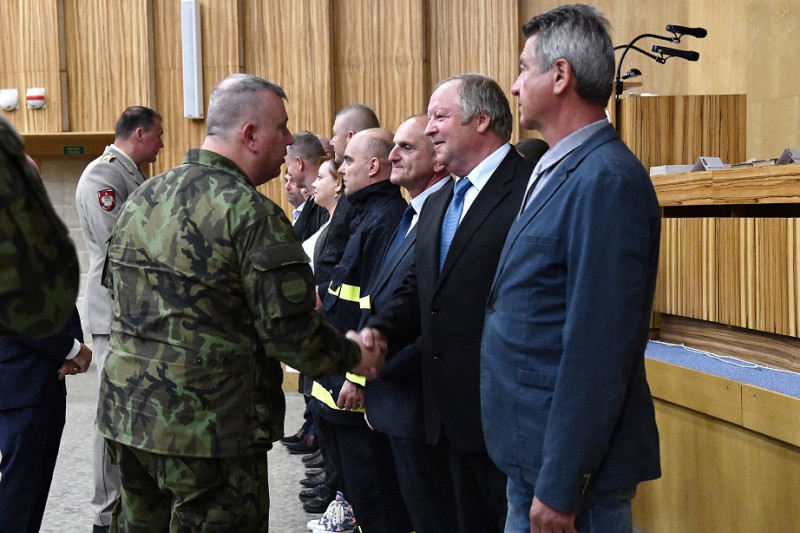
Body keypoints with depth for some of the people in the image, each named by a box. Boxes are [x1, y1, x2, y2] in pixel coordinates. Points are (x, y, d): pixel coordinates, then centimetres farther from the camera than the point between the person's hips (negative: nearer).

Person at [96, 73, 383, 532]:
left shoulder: (141, 198, 7)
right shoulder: (252, 214, -17)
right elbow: (290, 334, -19)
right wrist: (353, 356, -2)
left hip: (126, 413, 8)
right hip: (210, 432, -8)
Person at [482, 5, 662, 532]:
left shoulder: (606, 179, -20)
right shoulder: (558, 172, 10)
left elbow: (598, 348, -23)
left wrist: (560, 487, -21)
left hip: (571, 467, -8)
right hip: (531, 453, 8)